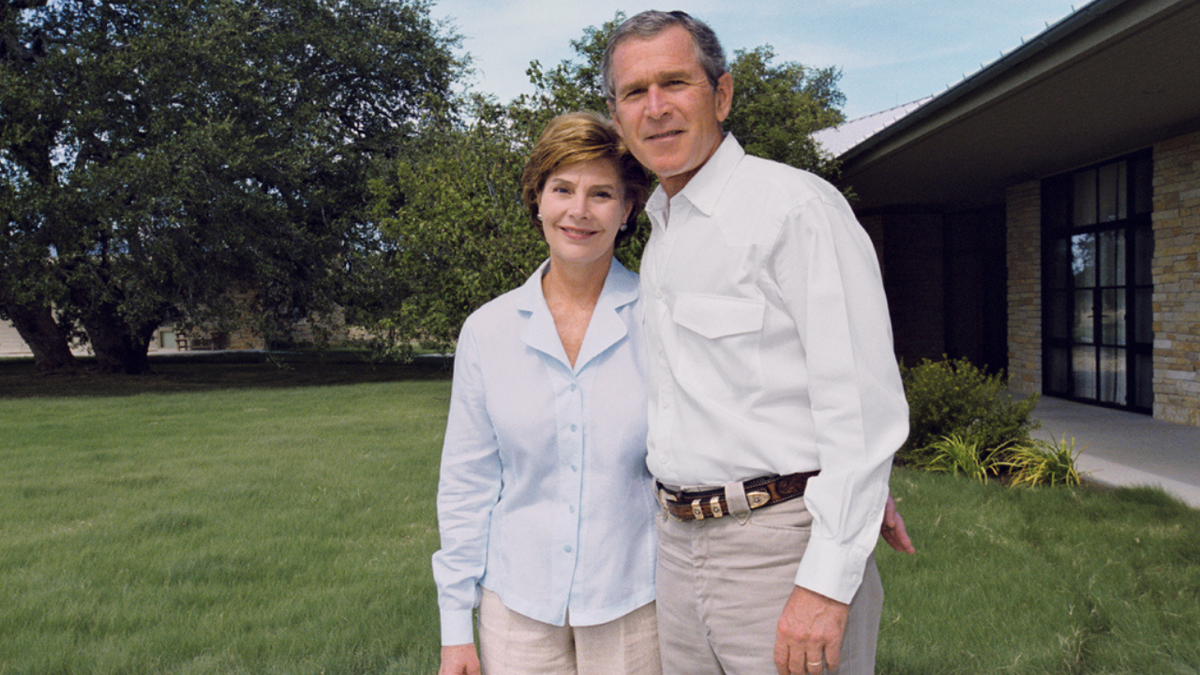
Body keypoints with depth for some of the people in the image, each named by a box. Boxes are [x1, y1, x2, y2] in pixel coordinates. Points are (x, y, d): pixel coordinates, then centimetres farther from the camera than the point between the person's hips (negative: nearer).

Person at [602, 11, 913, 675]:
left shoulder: (798, 205, -11)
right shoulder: (659, 237, 14)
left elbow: (860, 405, -16)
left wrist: (829, 582, -20)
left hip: (784, 545, -7)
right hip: (678, 544, 7)